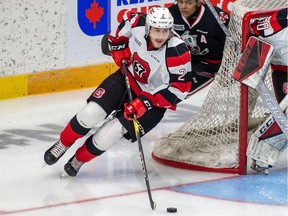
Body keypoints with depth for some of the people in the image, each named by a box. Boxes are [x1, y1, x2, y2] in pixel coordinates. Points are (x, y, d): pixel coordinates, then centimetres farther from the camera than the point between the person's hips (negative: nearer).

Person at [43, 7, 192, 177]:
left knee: (110, 133, -14)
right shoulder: (137, 24, -18)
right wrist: (119, 46, -2)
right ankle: (63, 143, 13)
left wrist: (147, 102, -28)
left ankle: (79, 159, 14)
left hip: (153, 100, -4)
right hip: (128, 78, 4)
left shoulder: (178, 51, -29)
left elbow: (180, 88, -24)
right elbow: (128, 17, 8)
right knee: (92, 112, -14)